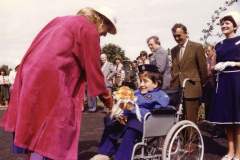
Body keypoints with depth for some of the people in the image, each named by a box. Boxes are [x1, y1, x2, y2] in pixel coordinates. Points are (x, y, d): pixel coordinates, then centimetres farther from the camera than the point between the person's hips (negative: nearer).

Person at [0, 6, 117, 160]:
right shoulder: (89, 30, -2)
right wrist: (107, 99, 7)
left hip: (30, 70, 9)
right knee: (50, 128, 0)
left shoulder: (67, 20, 23)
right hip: (51, 77, -9)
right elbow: (93, 69, -2)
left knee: (38, 127, 16)